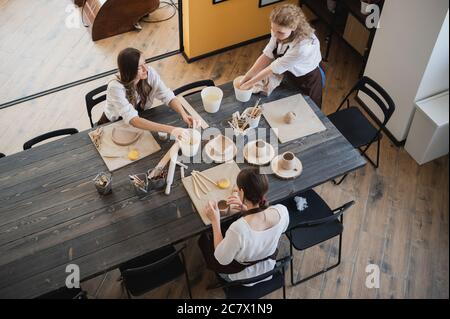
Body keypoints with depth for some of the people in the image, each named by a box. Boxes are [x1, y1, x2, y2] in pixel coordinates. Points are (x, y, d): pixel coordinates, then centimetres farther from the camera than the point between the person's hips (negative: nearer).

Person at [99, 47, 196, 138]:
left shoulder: (149, 73, -20)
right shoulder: (116, 87, -35)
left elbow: (168, 97, -20)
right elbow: (132, 120, -44)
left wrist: (184, 114, -41)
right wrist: (169, 129, -54)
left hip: (140, 121, 4)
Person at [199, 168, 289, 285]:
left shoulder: (238, 229, -43)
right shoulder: (282, 211, -28)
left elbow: (222, 260, -24)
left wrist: (215, 221, -20)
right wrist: (246, 209, -11)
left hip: (240, 277, -4)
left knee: (203, 237, 22)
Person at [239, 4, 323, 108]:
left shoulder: (302, 46, -42)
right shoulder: (279, 31, -22)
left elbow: (275, 68, -33)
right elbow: (267, 56, -16)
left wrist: (250, 83, -24)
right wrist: (246, 77, -22)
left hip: (306, 82, -6)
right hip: (289, 73, 6)